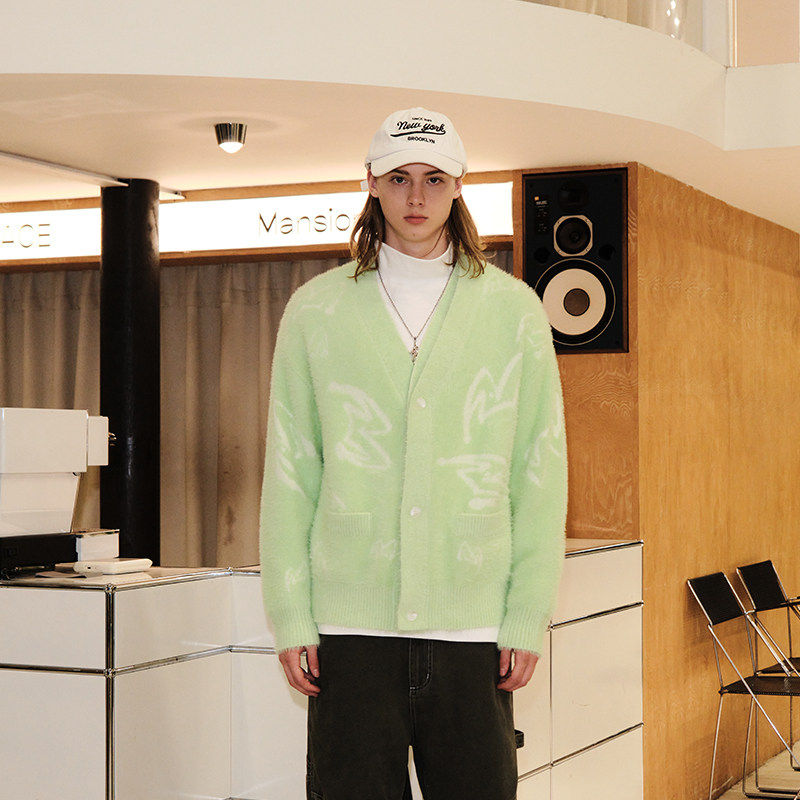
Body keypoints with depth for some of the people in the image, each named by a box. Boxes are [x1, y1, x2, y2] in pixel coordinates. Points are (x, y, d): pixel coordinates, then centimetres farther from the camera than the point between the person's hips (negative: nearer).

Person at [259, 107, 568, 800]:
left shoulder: (513, 309, 8)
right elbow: (288, 472, 6)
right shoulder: (316, 311, 8)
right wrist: (290, 616, -1)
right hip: (350, 620, 0)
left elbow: (540, 470, 6)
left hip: (474, 623, 0)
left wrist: (529, 616, 0)